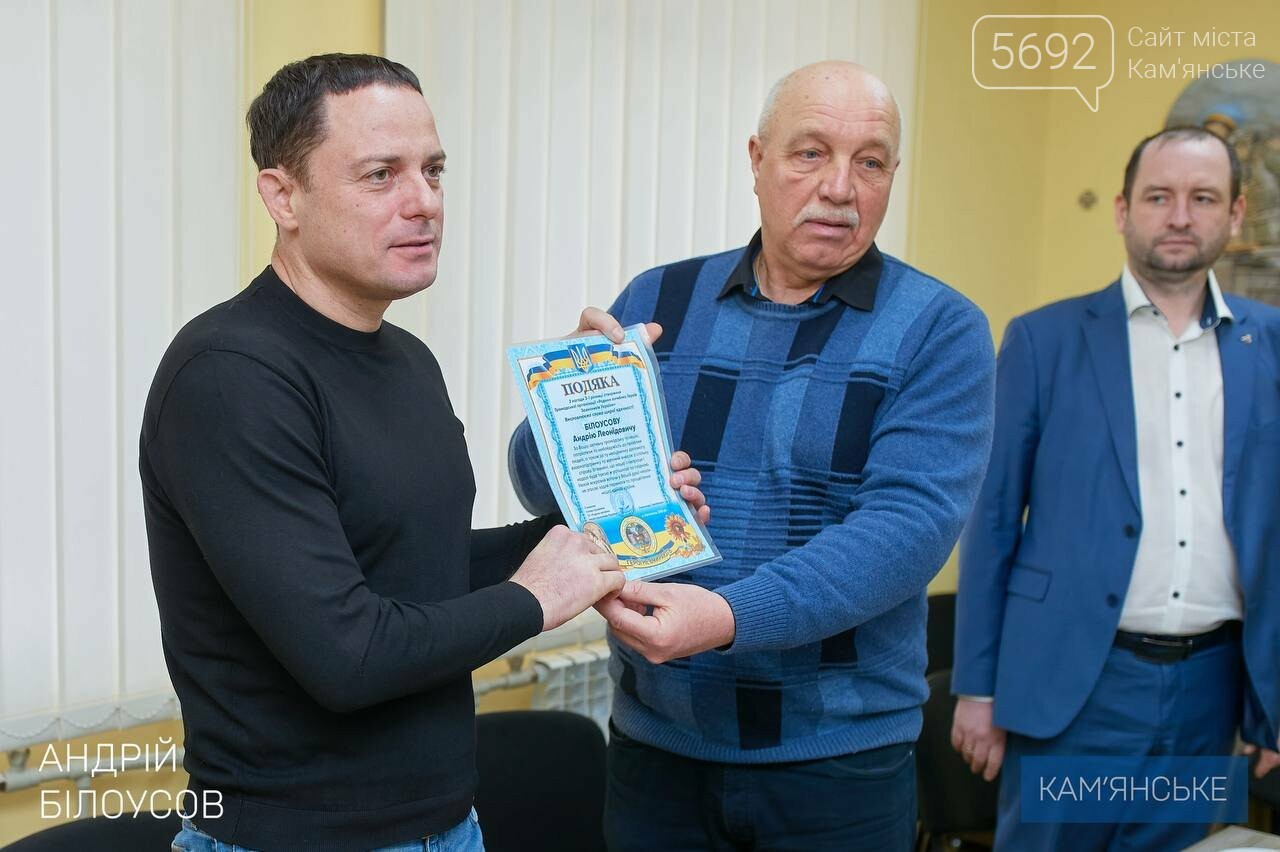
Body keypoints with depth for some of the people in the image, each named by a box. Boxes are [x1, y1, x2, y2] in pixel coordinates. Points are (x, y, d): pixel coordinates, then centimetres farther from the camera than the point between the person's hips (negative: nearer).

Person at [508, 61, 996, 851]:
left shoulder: (939, 330, -6)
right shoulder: (659, 302, 3)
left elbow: (911, 519, -18)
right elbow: (541, 481, 3)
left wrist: (732, 619, -31)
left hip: (839, 758, -2)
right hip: (654, 744, 3)